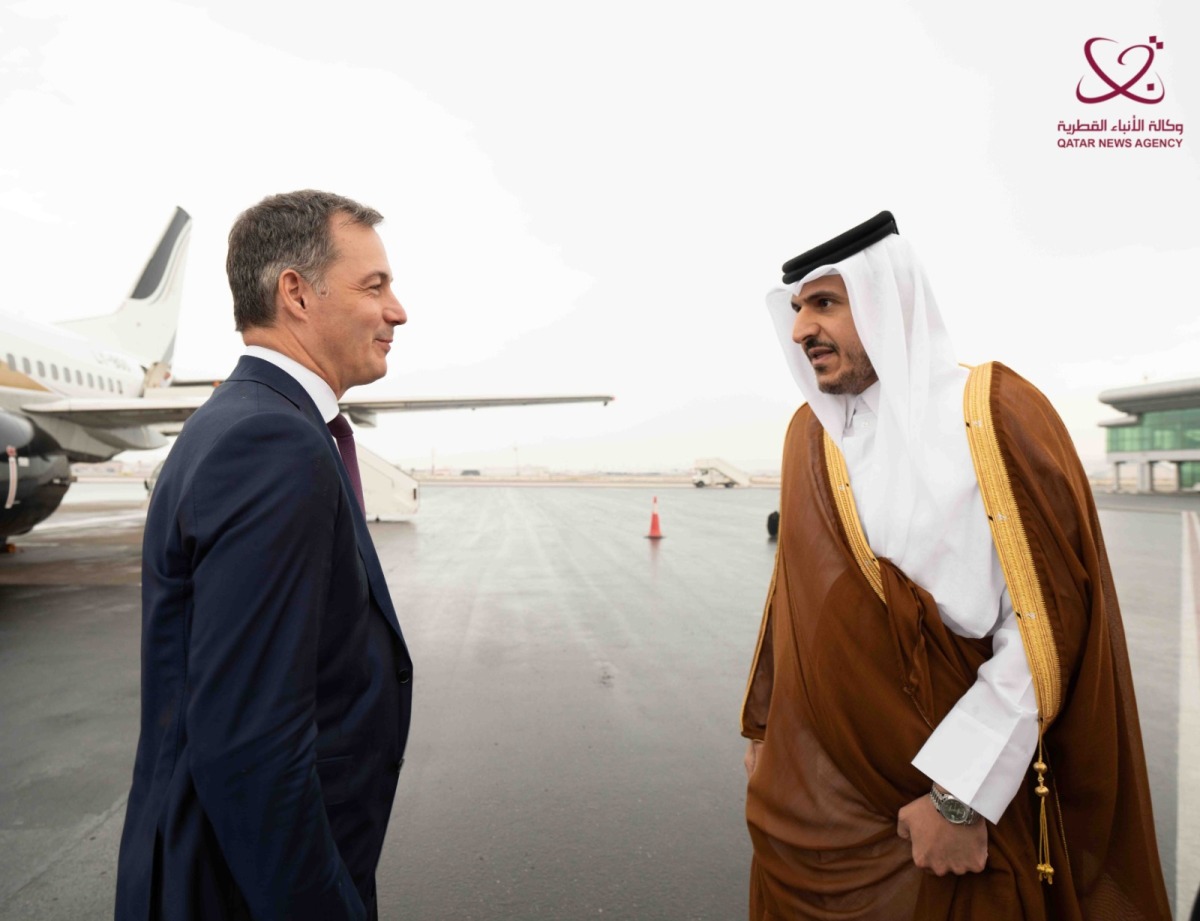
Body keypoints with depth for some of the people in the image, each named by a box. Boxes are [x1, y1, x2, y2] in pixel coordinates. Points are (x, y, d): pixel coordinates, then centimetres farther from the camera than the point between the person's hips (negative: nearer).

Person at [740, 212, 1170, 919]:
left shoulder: (995, 415, -13)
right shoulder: (810, 434, 2)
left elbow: (1046, 625, -16)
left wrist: (961, 798, -17)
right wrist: (761, 726, 9)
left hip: (949, 805, -4)